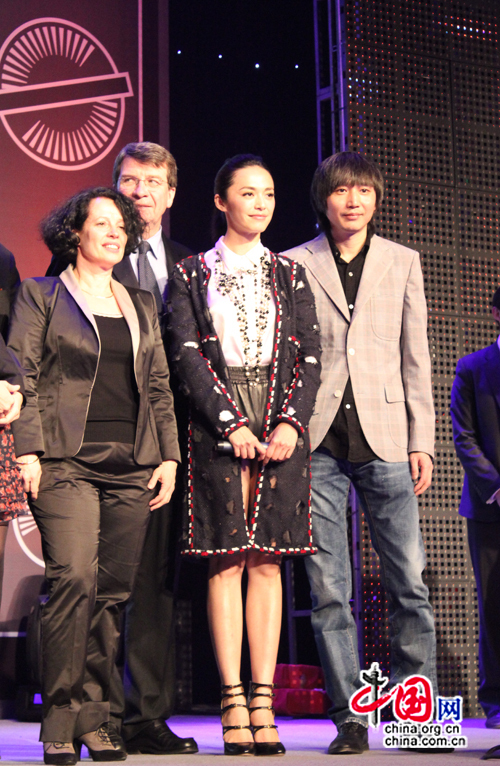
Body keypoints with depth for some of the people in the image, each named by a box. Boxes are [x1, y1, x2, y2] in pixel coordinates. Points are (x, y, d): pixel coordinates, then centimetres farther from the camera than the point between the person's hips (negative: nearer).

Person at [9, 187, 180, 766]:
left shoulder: (141, 305, 21)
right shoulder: (41, 295, 9)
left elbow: (159, 386, 20)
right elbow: (22, 376, 1)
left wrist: (168, 456, 11)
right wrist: (28, 450, -9)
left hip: (131, 467, 4)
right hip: (66, 461, -4)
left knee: (113, 590, 0)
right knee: (73, 578, -17)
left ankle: (94, 718, 8)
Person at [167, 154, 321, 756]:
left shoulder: (290, 274, 16)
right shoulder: (191, 274, 9)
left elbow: (309, 355, 8)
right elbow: (187, 356, -1)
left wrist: (290, 423, -7)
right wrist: (233, 424, -12)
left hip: (282, 426, 2)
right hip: (217, 427, -2)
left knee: (267, 561, -1)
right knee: (226, 561, -5)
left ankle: (263, 704, 0)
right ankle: (234, 706, -4)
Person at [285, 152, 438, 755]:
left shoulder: (402, 262, 14)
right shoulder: (293, 265, 8)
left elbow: (415, 359, 12)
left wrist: (421, 440, 5)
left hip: (384, 436, 1)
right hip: (317, 439, -1)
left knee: (408, 582, -4)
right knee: (328, 587, 0)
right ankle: (349, 717, 8)